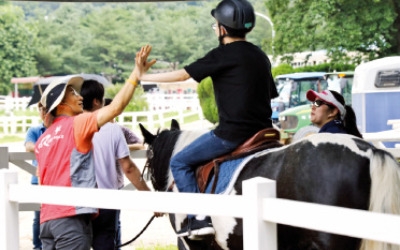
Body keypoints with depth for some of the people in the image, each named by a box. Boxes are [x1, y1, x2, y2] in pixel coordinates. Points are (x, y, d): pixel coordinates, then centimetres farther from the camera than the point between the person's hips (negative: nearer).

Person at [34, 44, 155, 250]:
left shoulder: (43, 139, 18)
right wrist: (136, 74, -9)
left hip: (47, 218, 8)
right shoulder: (76, 125, -5)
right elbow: (115, 108, -14)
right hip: (72, 216, -8)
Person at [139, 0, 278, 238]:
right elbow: (271, 95, 20)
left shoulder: (223, 55, -9)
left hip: (232, 133, -8)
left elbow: (182, 74, -5)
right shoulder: (261, 56, 14)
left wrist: (144, 77, 6)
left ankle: (199, 218, -7)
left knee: (180, 163, 4)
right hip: (262, 132, 8)